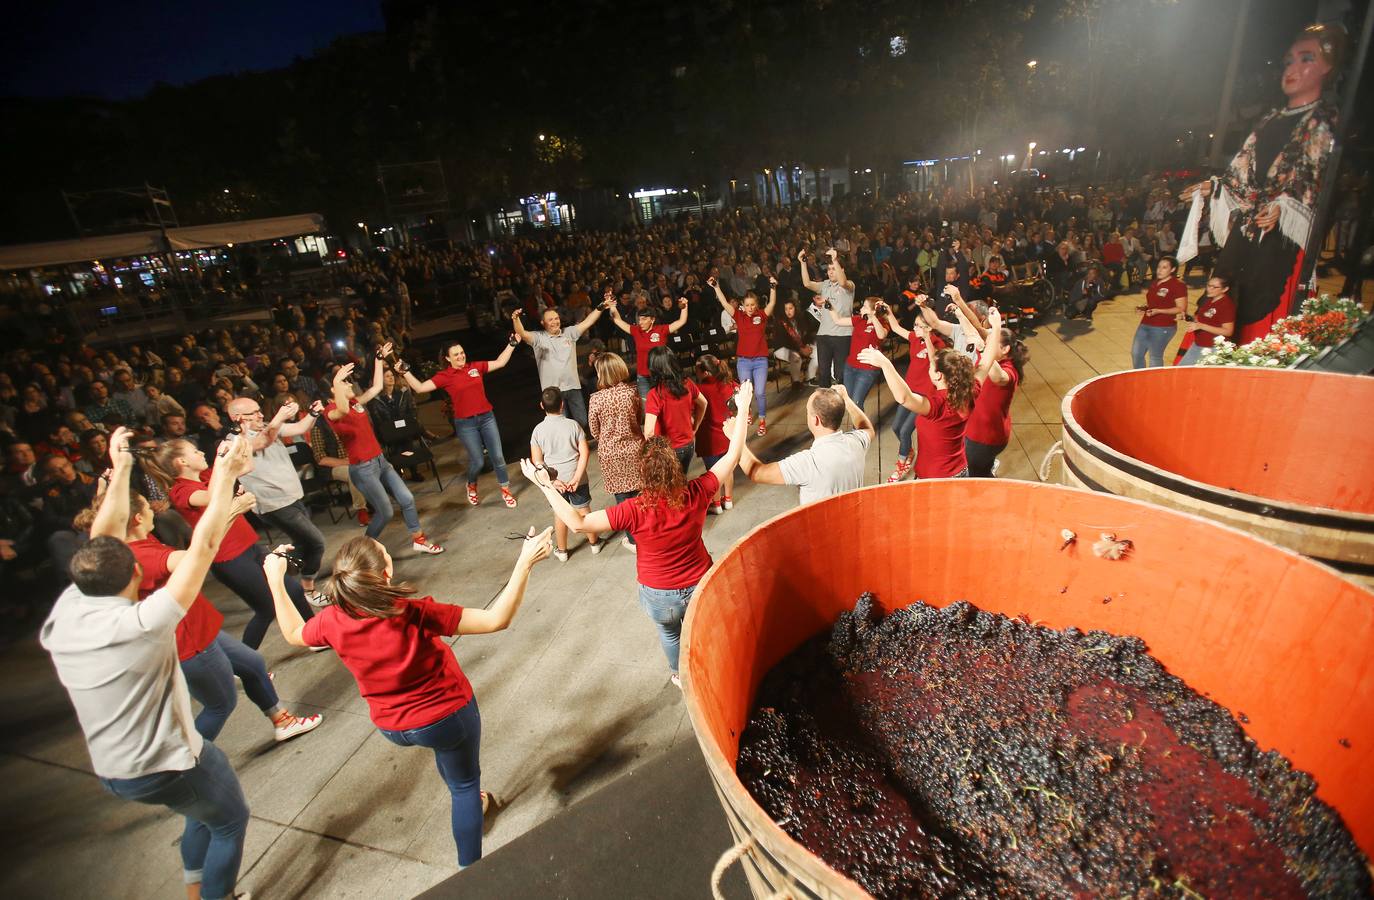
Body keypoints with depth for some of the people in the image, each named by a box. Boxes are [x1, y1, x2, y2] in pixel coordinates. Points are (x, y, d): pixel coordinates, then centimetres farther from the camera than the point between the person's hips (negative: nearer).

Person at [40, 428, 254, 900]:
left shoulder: (64, 615, -9)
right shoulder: (140, 623, -29)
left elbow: (102, 539, -1)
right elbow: (202, 548, -32)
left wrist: (121, 469, 4)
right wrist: (225, 476, -28)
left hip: (110, 769, 8)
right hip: (167, 764, -8)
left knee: (206, 813, 30)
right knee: (230, 820, 18)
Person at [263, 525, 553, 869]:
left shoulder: (332, 621, -21)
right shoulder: (414, 614, -36)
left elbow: (292, 634, 5)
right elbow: (497, 619, -38)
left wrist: (275, 580, 11)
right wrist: (525, 562, -39)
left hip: (391, 726, 5)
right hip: (446, 715, -5)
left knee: (444, 745, 38)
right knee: (465, 784, 21)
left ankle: (467, 800, 57)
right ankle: (471, 869, 34)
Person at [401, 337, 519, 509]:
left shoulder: (476, 367, 2)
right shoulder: (444, 376, -4)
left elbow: (500, 362, 8)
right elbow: (420, 388, -8)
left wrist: (511, 344, 5)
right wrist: (405, 372, -16)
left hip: (487, 417, 2)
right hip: (466, 423, -2)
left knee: (497, 456, 5)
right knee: (477, 461, 4)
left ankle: (505, 490, 21)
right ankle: (471, 486, 37)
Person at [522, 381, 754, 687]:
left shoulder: (634, 510, -33)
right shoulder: (696, 494, -26)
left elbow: (577, 522, -30)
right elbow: (733, 456, -16)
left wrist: (545, 486, -23)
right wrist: (742, 408, -8)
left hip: (659, 595, -1)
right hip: (701, 586, 1)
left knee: (669, 633, 30)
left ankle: (680, 675, 57)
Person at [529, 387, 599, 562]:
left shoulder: (538, 430, -8)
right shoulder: (573, 425, -10)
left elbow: (537, 461, -10)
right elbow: (585, 452, -14)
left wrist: (551, 480, -10)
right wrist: (577, 477, -15)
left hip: (555, 480, 1)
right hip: (575, 477, -1)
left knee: (560, 513, 16)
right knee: (583, 509, 15)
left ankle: (561, 551, 30)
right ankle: (594, 542, 32)